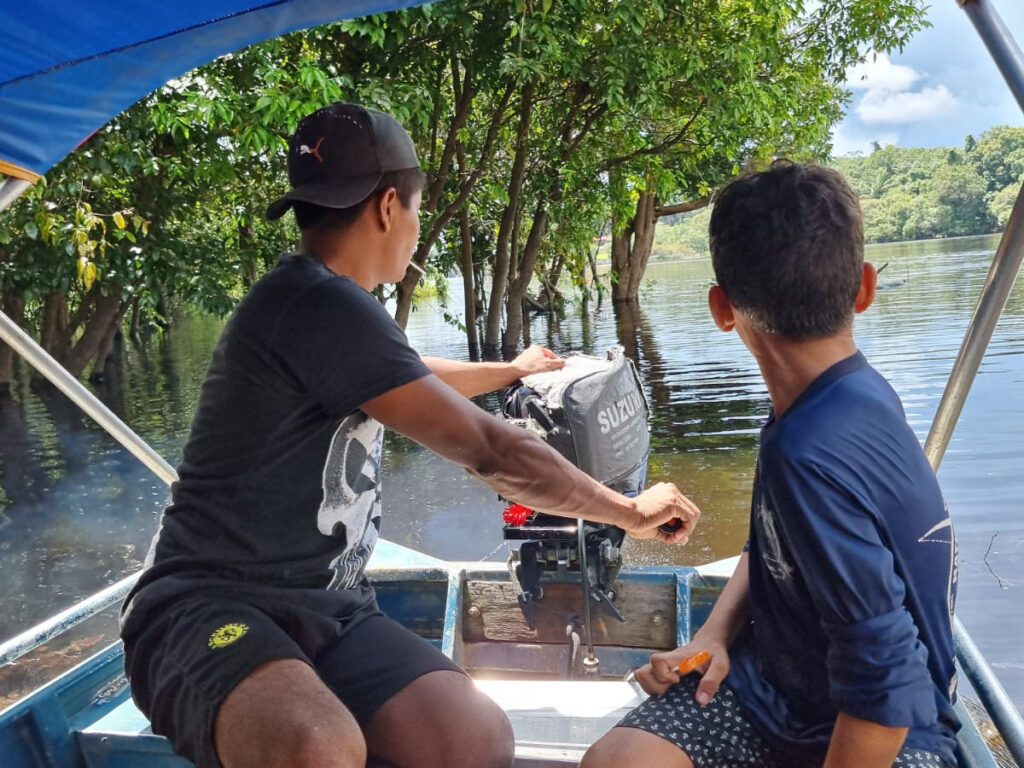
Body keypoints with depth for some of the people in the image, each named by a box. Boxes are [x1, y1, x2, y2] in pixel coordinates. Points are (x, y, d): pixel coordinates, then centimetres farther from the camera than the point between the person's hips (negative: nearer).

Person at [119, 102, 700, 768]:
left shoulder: (327, 304, 15)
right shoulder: (320, 305, -18)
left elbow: (412, 380, 37)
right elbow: (491, 450, -16)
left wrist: (511, 371, 51)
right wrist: (632, 512, -2)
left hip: (329, 612, 8)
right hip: (213, 608, -8)